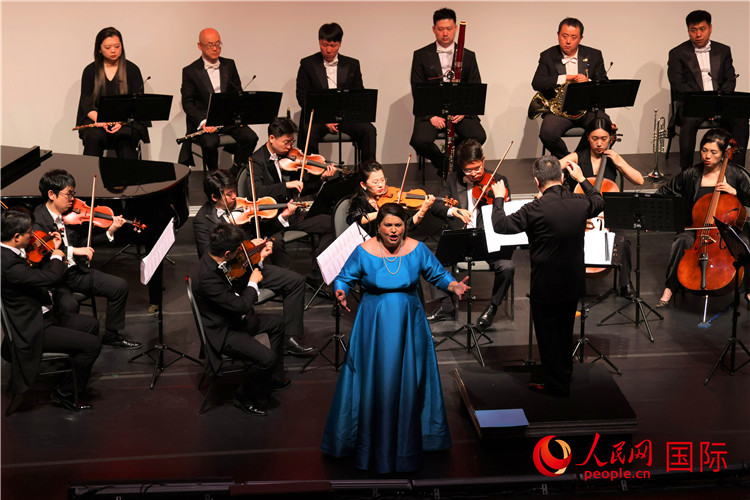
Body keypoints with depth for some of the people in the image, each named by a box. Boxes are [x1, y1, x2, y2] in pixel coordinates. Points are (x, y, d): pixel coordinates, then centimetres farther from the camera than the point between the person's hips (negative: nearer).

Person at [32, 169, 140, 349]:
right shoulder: (37, 220, -15)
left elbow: (83, 242, 11)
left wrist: (109, 232, -1)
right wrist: (72, 251, -32)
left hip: (76, 271, 7)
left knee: (120, 286, -2)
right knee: (69, 305, -35)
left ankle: (111, 335, 13)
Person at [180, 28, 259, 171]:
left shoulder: (229, 65, 12)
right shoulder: (190, 71, 0)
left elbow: (238, 93, 14)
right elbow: (187, 102, -4)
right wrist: (203, 121, -21)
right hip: (203, 120, -3)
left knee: (251, 137, -21)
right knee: (210, 143, -33)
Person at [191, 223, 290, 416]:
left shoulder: (214, 259, -4)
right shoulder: (207, 277, -34)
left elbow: (239, 285, 12)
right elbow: (242, 305, -31)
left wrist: (258, 261, 7)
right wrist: (253, 283, -15)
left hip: (234, 319, 11)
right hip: (222, 333, -11)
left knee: (277, 323, 20)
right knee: (267, 358, -23)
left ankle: (274, 377, 32)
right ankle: (245, 397, 4)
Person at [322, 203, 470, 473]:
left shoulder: (417, 250, -3)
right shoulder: (363, 252, -7)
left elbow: (438, 274, 4)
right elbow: (344, 278, -1)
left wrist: (454, 285, -14)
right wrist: (341, 292, -22)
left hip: (408, 326, 2)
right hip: (374, 327, -1)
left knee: (408, 383, 7)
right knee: (374, 383, 1)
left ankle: (406, 442, 24)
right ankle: (373, 443, 16)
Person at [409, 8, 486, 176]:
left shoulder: (468, 56, 10)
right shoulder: (421, 55, 6)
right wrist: (430, 115, -14)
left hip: (460, 110, 1)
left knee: (479, 136, -26)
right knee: (419, 141, -29)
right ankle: (443, 164, 3)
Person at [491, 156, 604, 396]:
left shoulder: (535, 209, -24)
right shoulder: (579, 203, -7)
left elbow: (501, 225, -18)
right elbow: (599, 203, 17)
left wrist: (499, 198, -3)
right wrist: (582, 179, 26)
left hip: (546, 286, -6)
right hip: (574, 284, 6)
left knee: (548, 336, 11)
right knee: (565, 333, 23)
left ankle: (557, 384, 22)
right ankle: (564, 378, 39)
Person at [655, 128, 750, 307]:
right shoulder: (690, 175, 0)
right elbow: (665, 192, 8)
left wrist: (734, 192, -14)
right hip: (696, 227, 0)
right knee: (681, 242, -32)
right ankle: (669, 288, -17)